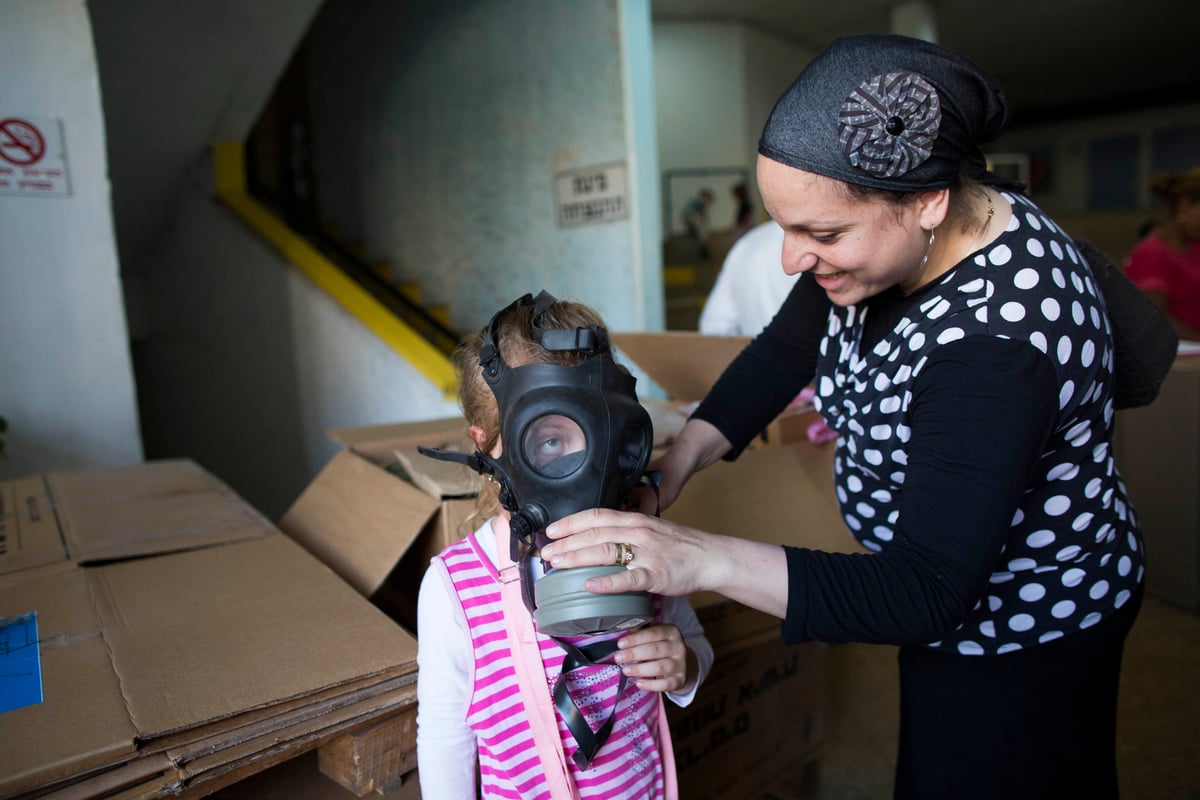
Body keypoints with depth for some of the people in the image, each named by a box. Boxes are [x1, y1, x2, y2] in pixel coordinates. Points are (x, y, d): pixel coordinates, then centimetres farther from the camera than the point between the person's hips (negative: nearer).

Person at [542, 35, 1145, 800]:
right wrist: (672, 471, -14)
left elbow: (924, 593, -38)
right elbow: (783, 353, -4)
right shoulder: (890, 234, -14)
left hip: (1032, 630, -7)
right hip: (941, 583, 7)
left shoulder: (999, 341, -39)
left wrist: (703, 557, -46)